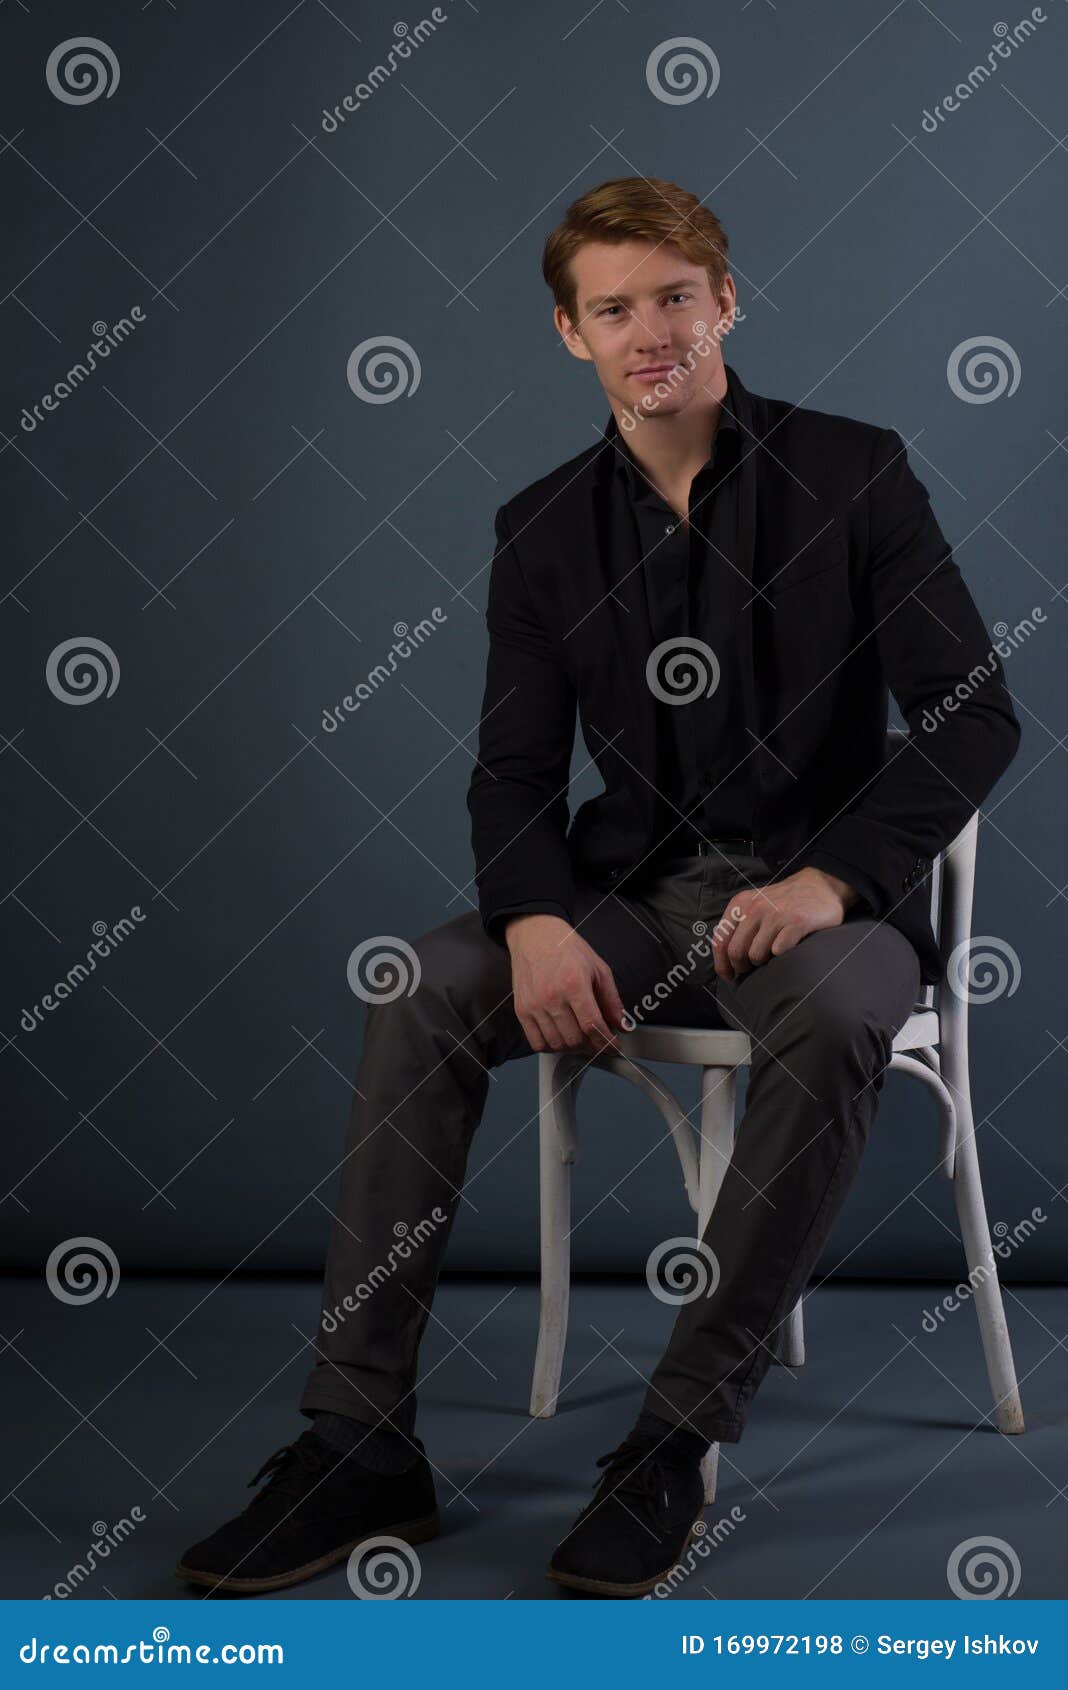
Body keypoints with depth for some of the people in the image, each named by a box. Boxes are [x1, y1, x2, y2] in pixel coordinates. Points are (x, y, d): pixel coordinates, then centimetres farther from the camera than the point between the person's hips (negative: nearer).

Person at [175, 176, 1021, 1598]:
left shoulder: (853, 472, -2)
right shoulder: (544, 529, 8)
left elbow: (976, 718, -7)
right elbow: (514, 773, 5)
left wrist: (831, 880, -22)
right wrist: (534, 921, -18)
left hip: (823, 895, -3)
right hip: (634, 892, 3)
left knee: (837, 1018, -38)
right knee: (418, 996, -23)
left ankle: (677, 1441, -28)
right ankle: (358, 1443, -20)